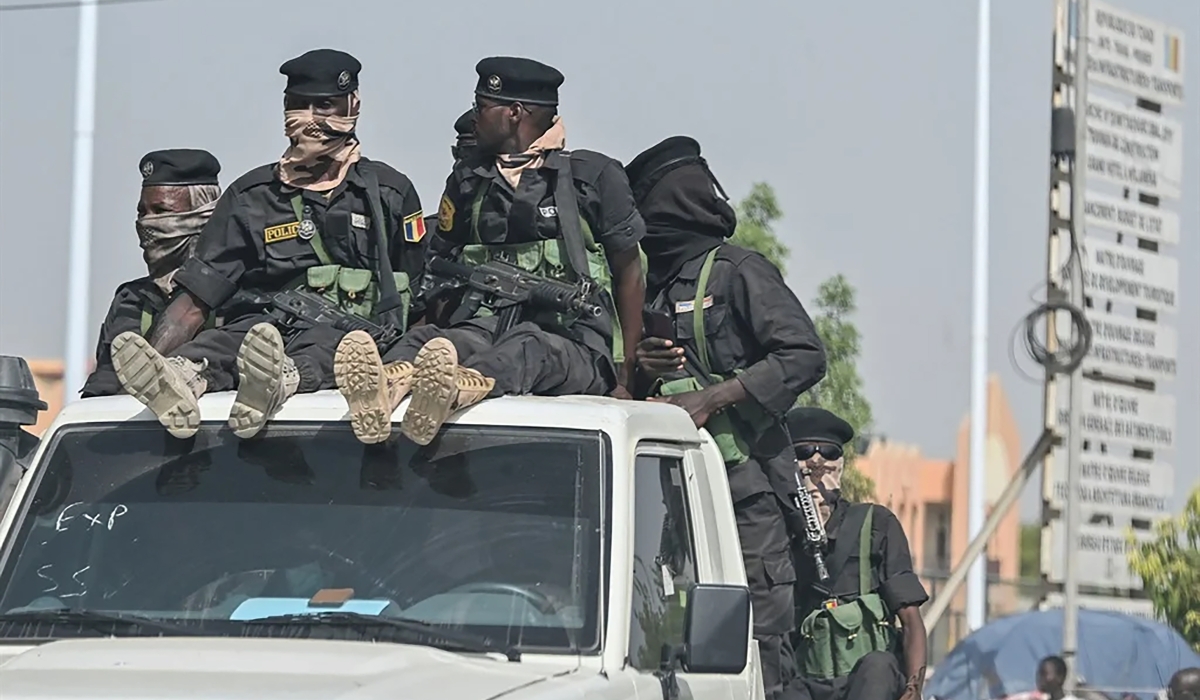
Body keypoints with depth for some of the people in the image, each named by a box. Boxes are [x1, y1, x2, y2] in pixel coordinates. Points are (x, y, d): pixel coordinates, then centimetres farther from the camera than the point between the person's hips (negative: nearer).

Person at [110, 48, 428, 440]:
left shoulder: (389, 194, 18)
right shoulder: (252, 196, 19)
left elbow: (416, 302, 16)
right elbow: (194, 303, 14)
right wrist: (149, 359, -2)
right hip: (260, 327, 1)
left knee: (326, 344, -39)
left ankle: (280, 381, -70)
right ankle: (181, 379, -67)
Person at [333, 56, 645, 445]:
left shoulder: (594, 176, 11)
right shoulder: (466, 184, 24)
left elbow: (629, 272, 11)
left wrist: (625, 375, 4)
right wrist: (447, 320, -2)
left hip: (573, 344, -3)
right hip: (484, 329, 3)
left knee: (527, 346, -40)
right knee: (425, 339, -32)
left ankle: (454, 391, -72)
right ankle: (384, 387, -66)